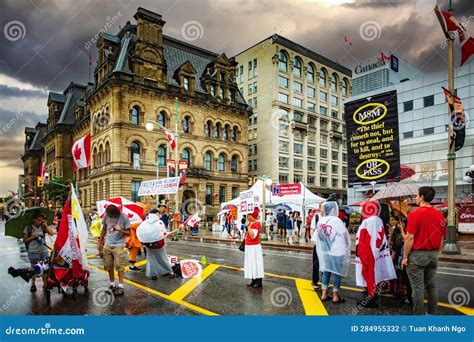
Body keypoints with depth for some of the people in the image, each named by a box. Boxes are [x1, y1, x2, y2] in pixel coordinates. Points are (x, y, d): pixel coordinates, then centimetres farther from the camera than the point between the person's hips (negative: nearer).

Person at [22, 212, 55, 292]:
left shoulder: (43, 227, 3)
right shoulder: (28, 228, -4)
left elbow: (52, 233, -8)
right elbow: (24, 240, 0)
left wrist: (46, 225, -10)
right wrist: (32, 237, -16)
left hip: (44, 250, 2)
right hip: (34, 251, -2)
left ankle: (45, 284, 14)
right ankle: (33, 284, 24)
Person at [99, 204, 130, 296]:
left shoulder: (124, 217, -15)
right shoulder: (106, 216, -4)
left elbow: (128, 233, -10)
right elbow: (103, 229, 10)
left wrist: (120, 230, -27)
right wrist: (101, 242, 11)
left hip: (119, 245, -4)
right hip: (107, 245, 4)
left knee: (119, 266, -4)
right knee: (108, 266, 8)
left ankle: (120, 286, 3)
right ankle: (112, 284, 21)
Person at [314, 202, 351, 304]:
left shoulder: (321, 221, 0)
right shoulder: (337, 221, -16)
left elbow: (316, 238, 5)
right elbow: (346, 237, -6)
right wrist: (347, 247, 11)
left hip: (324, 251, 5)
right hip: (337, 252, -5)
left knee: (326, 271, 14)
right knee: (337, 272, 5)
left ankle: (324, 293, 18)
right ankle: (335, 295, 12)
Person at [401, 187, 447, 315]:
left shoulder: (415, 214, -16)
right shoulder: (439, 215, 3)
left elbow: (410, 238, -16)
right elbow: (441, 238, 10)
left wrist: (405, 256, -8)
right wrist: (435, 253, 21)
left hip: (417, 254, -6)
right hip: (433, 255, 6)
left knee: (418, 288, 2)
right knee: (432, 286, 15)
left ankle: (419, 316, 9)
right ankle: (432, 313, 24)